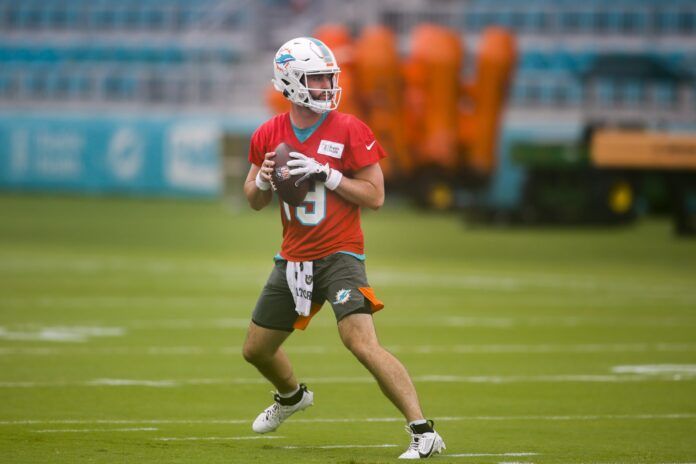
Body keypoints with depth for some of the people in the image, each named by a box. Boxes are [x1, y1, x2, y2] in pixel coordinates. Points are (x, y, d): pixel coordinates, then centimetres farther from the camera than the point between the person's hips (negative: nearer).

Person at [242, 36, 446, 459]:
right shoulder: (269, 135, 3)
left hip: (339, 256, -6)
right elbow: (256, 201, 14)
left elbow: (375, 196, -11)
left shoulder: (350, 131, -10)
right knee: (257, 349, 18)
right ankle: (293, 396, 52)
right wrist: (262, 181, -9)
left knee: (363, 343, -25)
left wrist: (326, 174, -21)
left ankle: (423, 432, -24)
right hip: (294, 259, 6)